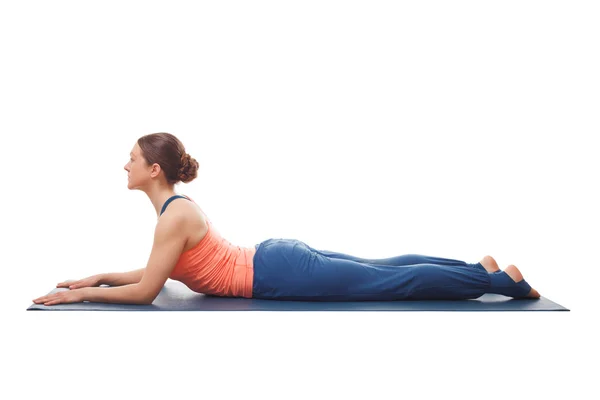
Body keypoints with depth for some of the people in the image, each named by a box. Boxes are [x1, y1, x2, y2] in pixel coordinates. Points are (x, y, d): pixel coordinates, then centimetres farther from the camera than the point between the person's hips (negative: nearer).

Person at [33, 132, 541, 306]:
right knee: (384, 268, 13)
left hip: (281, 274, -8)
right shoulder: (178, 204, 11)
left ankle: (501, 280, 4)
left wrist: (82, 295, -8)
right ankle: (480, 267, 21)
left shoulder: (174, 215, -18)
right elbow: (155, 270, 22)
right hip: (278, 258, 8)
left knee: (393, 282, -4)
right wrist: (99, 276, 21)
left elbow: (145, 292, -17)